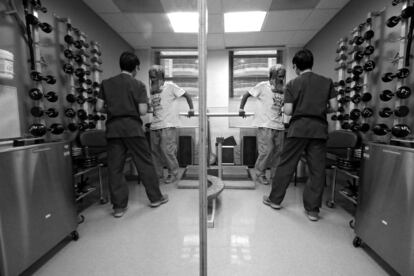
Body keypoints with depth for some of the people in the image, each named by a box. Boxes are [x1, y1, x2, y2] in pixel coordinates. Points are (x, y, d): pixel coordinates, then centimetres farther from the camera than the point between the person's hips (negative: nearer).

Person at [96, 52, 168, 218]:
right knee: (145, 163, 8)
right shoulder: (138, 85, 1)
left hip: (113, 128, 3)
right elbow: (142, 111, -8)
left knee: (115, 167, 8)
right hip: (132, 127, -2)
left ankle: (119, 206, 15)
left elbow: (99, 107, 5)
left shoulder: (106, 83, 9)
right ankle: (155, 198, 20)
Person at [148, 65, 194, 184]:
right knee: (154, 150, 10)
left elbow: (187, 95, -2)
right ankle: (158, 173, 26)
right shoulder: (153, 89, 16)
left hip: (168, 125, -7)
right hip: (155, 125, 7)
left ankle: (173, 174, 9)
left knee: (167, 150, -9)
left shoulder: (170, 86, -3)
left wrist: (191, 109, -7)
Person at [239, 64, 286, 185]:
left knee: (279, 150, 9)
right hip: (265, 125, -6)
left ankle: (275, 174, 26)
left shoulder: (283, 90, 13)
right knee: (266, 150, -8)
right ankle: (260, 174, 11)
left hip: (279, 125, 6)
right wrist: (241, 108, -5)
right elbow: (246, 94, 2)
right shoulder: (263, 86, -2)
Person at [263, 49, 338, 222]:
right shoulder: (327, 82, 8)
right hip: (319, 129, 2)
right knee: (317, 170, 8)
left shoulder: (292, 84, 1)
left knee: (286, 165, 8)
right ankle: (312, 209, 16)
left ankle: (275, 199, 20)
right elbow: (334, 107, 3)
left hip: (298, 128, -2)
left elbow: (288, 111, -6)